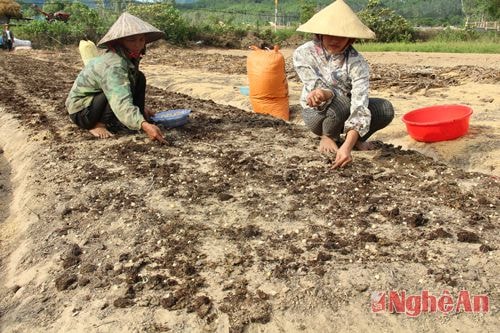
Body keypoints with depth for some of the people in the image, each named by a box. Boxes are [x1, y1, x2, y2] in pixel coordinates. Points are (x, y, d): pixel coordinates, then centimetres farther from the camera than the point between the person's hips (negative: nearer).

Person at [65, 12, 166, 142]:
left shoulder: (129, 57, -6)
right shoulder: (113, 66, -33)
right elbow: (121, 103, -47)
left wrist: (142, 107, 6)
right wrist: (144, 125, -59)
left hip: (97, 101, 8)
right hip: (81, 110, -8)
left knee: (139, 79, -4)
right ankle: (97, 124, -13)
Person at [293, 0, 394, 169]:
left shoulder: (357, 63, -24)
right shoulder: (303, 53, -20)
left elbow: (360, 106, -34)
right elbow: (316, 88, -24)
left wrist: (347, 146, -48)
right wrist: (319, 95, -51)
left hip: (346, 113, 2)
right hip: (316, 113, -2)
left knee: (386, 109, -22)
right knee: (342, 103, -35)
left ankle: (354, 139, 4)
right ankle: (328, 136, -4)